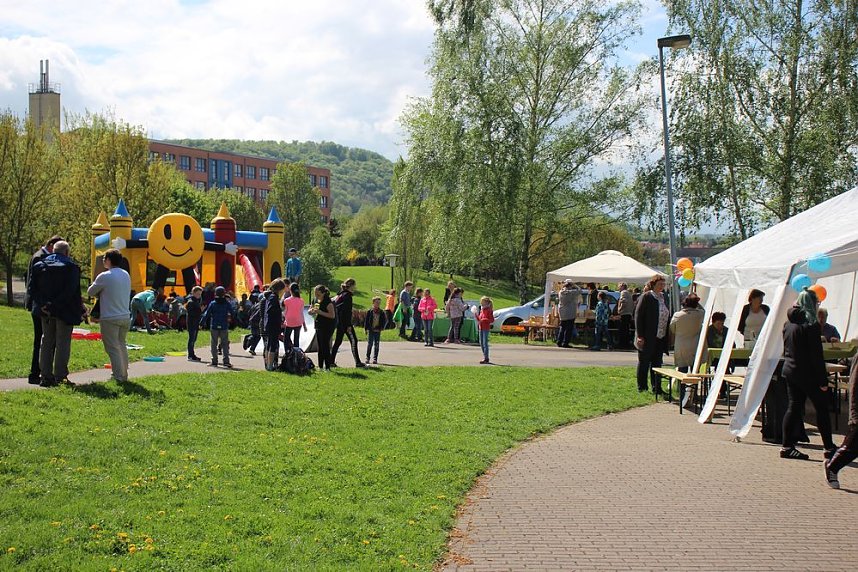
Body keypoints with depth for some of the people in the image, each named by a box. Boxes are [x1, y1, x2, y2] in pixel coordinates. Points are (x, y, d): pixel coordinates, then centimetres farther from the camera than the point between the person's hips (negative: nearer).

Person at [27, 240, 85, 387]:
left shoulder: (39, 265, 8)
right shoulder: (71, 266, -7)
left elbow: (32, 289, 1)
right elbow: (71, 292, -17)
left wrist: (42, 305, -6)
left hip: (45, 312, 4)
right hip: (64, 311, -4)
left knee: (46, 342, 13)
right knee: (62, 343, 1)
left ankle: (46, 376, 13)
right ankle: (60, 377, -1)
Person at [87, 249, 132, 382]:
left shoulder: (104, 277, -12)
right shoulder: (126, 275, 9)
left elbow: (90, 292, -3)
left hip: (110, 318, -7)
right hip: (125, 316, 7)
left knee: (112, 348, -2)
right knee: (121, 345, 18)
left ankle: (118, 376, -4)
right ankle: (124, 374, 23)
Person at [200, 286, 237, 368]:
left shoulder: (212, 304, -2)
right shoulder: (227, 304, -1)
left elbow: (206, 314, -2)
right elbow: (233, 314, 4)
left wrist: (201, 323, 5)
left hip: (214, 327, 0)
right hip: (224, 327, 0)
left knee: (214, 344, 7)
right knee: (225, 344, 5)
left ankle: (214, 361, 6)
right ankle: (226, 361, -4)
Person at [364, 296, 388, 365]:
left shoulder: (381, 312, 4)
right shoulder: (370, 311, -1)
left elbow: (384, 320, 9)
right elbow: (366, 320, 1)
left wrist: (381, 327, -3)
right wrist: (366, 329, -3)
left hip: (377, 331, 2)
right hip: (370, 330, -2)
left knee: (376, 345, 4)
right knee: (369, 344, -1)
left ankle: (375, 359, 8)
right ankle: (367, 358, 5)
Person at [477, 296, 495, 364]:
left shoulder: (489, 310, -9)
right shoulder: (481, 310, 15)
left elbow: (492, 320, -15)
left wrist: (484, 320, -23)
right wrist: (476, 315, 7)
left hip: (486, 328, -9)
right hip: (481, 328, 9)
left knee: (485, 343, -10)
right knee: (481, 343, 11)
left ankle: (486, 358, -9)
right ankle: (485, 357, 20)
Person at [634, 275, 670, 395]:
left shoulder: (664, 297, 10)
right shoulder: (646, 297, -9)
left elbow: (667, 317, 16)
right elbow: (638, 316, -11)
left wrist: (668, 335, 9)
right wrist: (640, 335, -16)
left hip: (660, 338, 6)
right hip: (647, 338, -6)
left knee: (657, 363, 9)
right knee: (644, 362, 5)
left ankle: (656, 388, 14)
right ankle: (642, 388, 14)